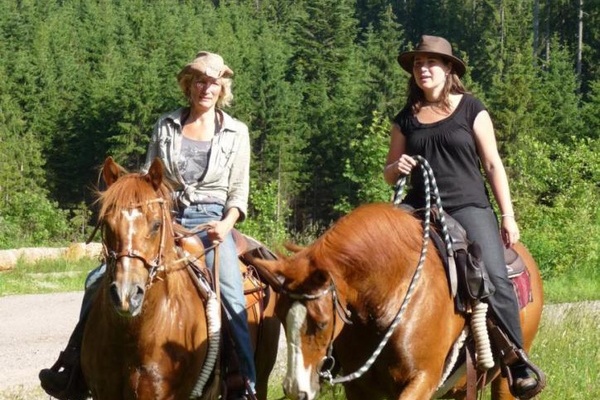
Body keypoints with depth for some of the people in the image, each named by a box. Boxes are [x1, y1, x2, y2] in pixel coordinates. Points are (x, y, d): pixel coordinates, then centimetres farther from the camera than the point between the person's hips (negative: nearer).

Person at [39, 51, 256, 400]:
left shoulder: (236, 132, 5)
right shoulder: (165, 126, 10)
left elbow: (239, 190, 4)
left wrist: (227, 223, -14)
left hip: (211, 220, -3)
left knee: (231, 295, -28)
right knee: (99, 279, -10)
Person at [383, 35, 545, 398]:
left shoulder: (471, 108, 6)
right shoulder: (406, 118, 14)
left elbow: (493, 164, 5)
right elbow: (389, 175, 19)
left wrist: (508, 216, -1)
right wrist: (396, 167, -5)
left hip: (469, 208, -3)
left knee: (495, 278, -22)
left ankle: (519, 367, -13)